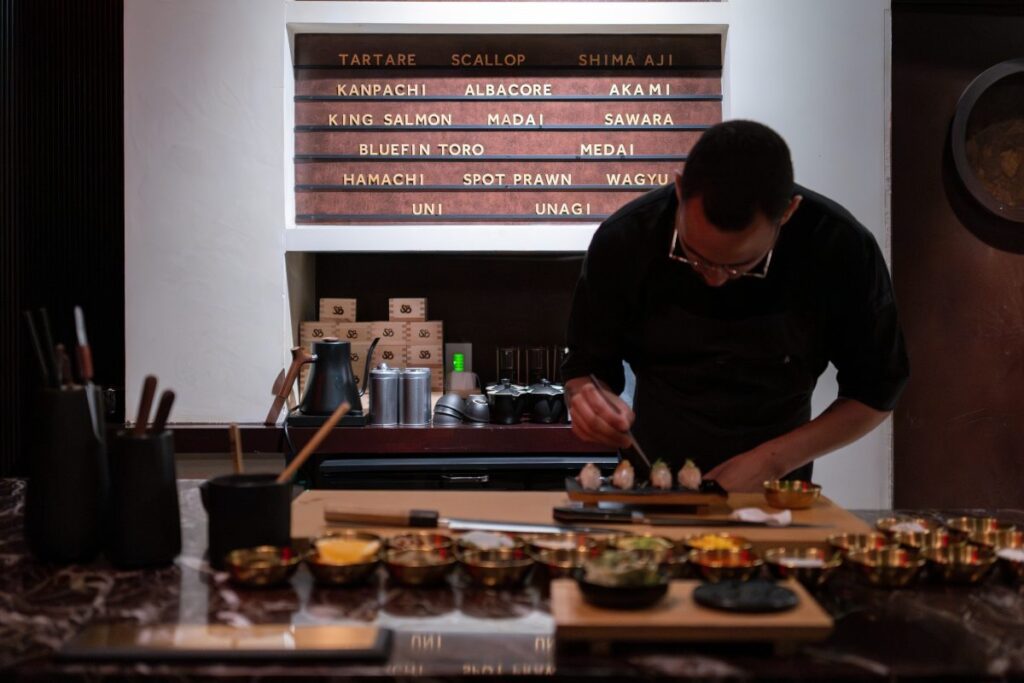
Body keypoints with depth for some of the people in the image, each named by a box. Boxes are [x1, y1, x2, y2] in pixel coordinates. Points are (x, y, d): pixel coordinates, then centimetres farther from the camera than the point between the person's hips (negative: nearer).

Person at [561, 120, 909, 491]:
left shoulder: (843, 249, -17)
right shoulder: (623, 241, -16)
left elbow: (875, 393, -5)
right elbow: (586, 365, -2)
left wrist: (771, 461, -16)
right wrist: (588, 397, -26)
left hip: (775, 488, 0)